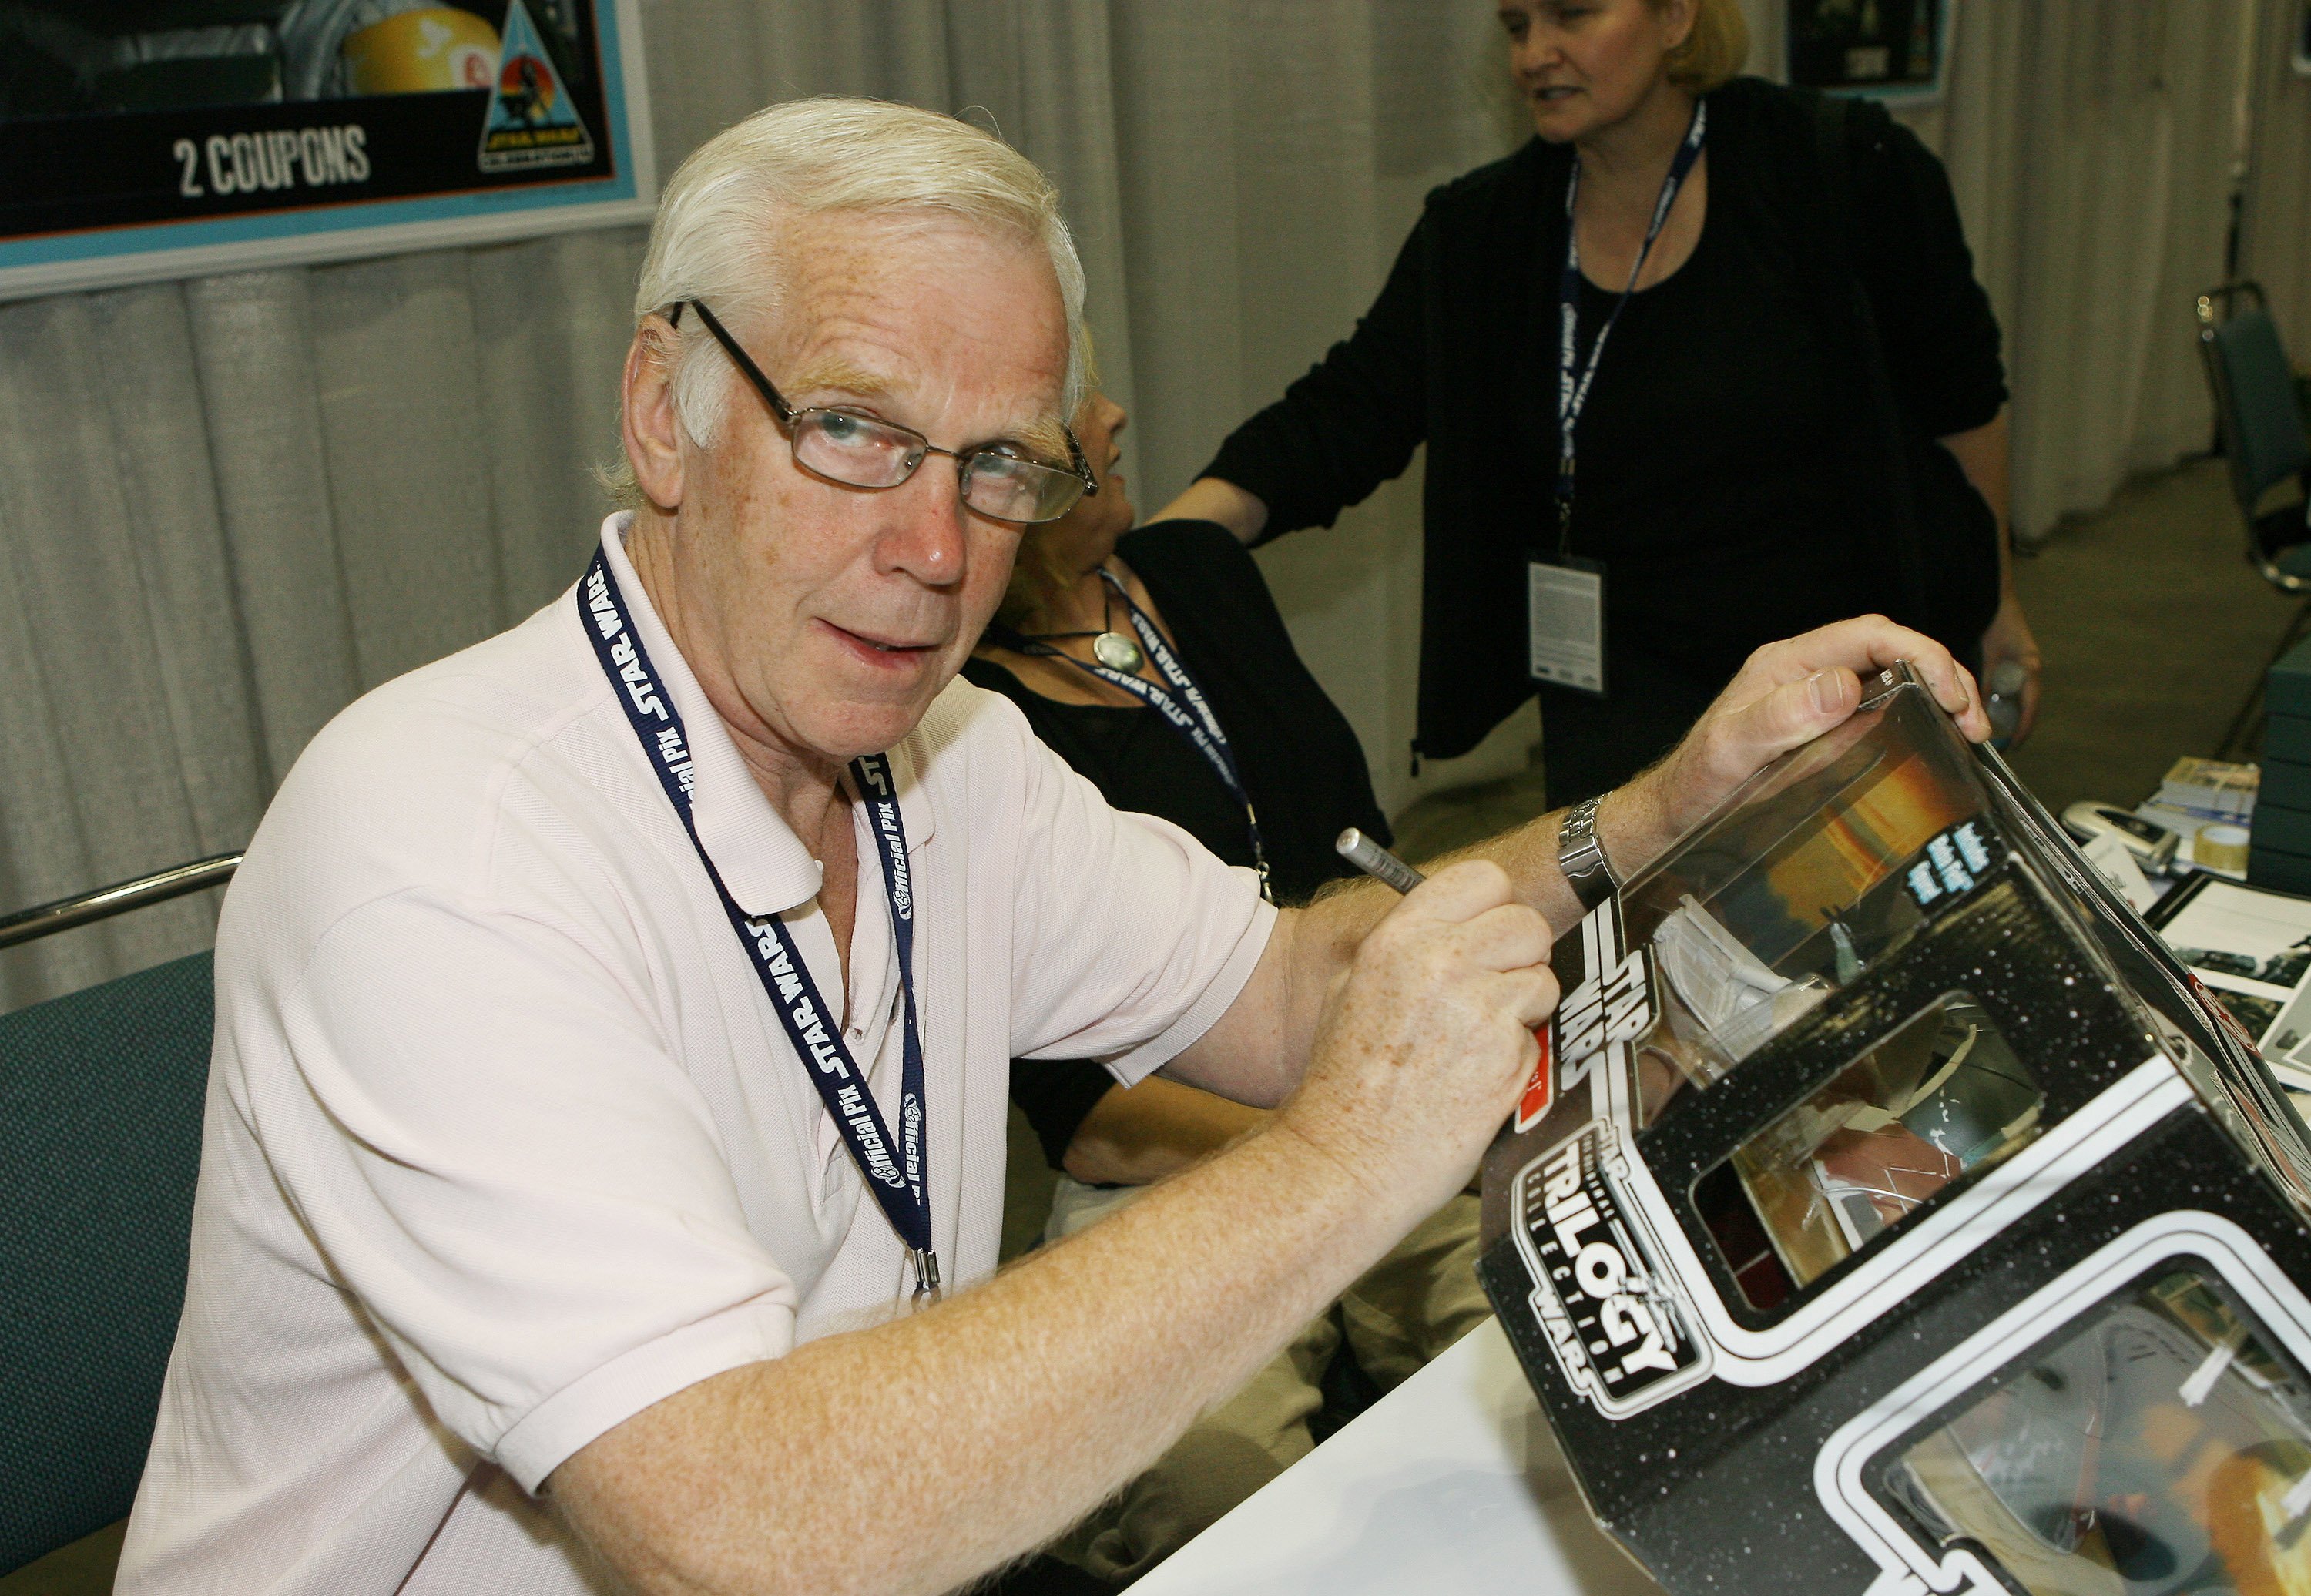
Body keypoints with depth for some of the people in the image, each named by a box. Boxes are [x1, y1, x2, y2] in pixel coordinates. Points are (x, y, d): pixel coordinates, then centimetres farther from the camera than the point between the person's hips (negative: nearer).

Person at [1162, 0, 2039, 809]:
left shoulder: (1849, 171, -12)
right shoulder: (1479, 234, -5)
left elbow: (1962, 397, -1)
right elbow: (1348, 412, -13)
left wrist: (1993, 599, 9)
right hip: (1634, 671, 1)